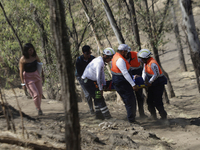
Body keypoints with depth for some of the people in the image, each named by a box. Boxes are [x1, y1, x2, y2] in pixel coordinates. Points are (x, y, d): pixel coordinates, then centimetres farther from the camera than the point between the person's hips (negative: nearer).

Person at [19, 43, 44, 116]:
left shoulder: (35, 56, -5)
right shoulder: (22, 59, -20)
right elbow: (21, 71, -16)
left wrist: (42, 75, 11)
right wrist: (23, 83, -16)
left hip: (36, 75, 5)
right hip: (28, 78, -5)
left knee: (40, 93, 10)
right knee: (36, 94, -10)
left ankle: (38, 106, 33)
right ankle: (39, 110, 6)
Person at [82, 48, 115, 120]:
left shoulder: (101, 60, 9)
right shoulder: (100, 62, -23)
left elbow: (102, 74, 15)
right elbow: (98, 77, -22)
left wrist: (104, 84, 10)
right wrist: (101, 89, -16)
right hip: (89, 81, -10)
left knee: (97, 98, 16)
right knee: (99, 98, -10)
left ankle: (98, 115, 22)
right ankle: (107, 116, -10)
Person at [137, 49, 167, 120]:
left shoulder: (153, 63, -24)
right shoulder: (146, 62, 6)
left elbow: (156, 75, -25)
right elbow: (144, 72, 11)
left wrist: (149, 82, -17)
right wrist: (144, 80, -1)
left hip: (158, 84, -10)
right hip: (152, 84, 10)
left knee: (157, 101, -9)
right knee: (149, 101, 10)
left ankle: (163, 116, 2)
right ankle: (153, 117, 17)